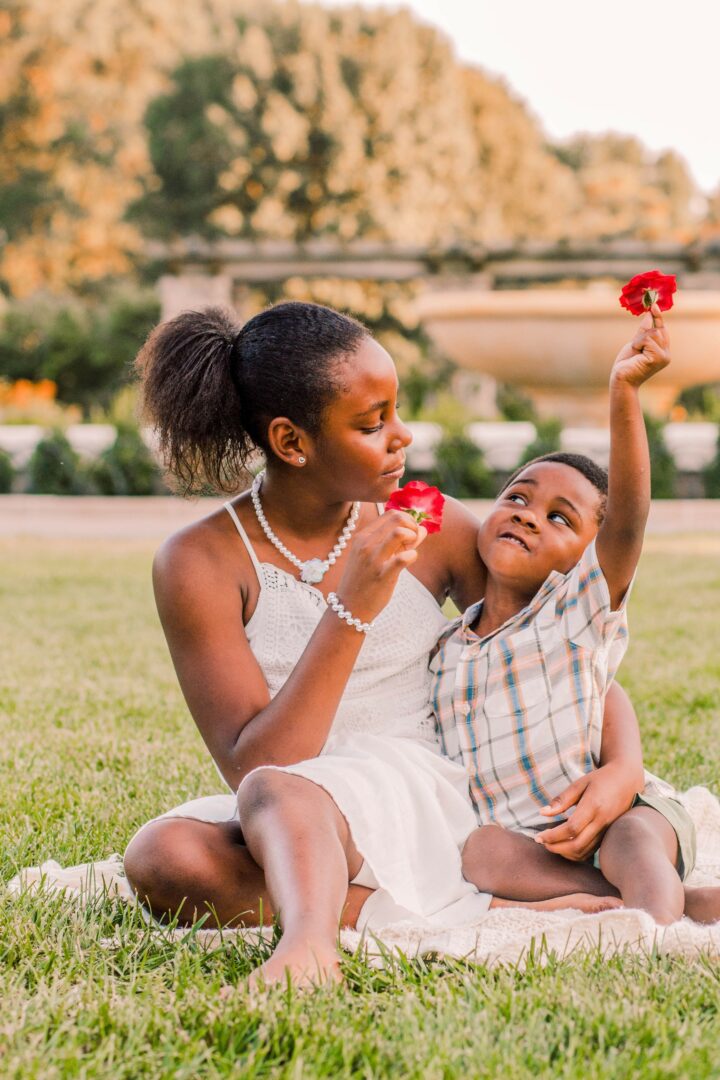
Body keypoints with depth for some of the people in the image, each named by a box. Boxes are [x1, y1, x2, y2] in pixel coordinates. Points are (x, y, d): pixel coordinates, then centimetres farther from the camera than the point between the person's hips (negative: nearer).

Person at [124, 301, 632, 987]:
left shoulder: (435, 531, 4)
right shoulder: (200, 563, -3)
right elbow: (249, 763, -13)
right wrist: (351, 613, -20)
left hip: (421, 810, -1)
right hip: (278, 835, 1)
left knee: (274, 794, -31)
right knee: (159, 858, -32)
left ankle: (309, 942, -62)